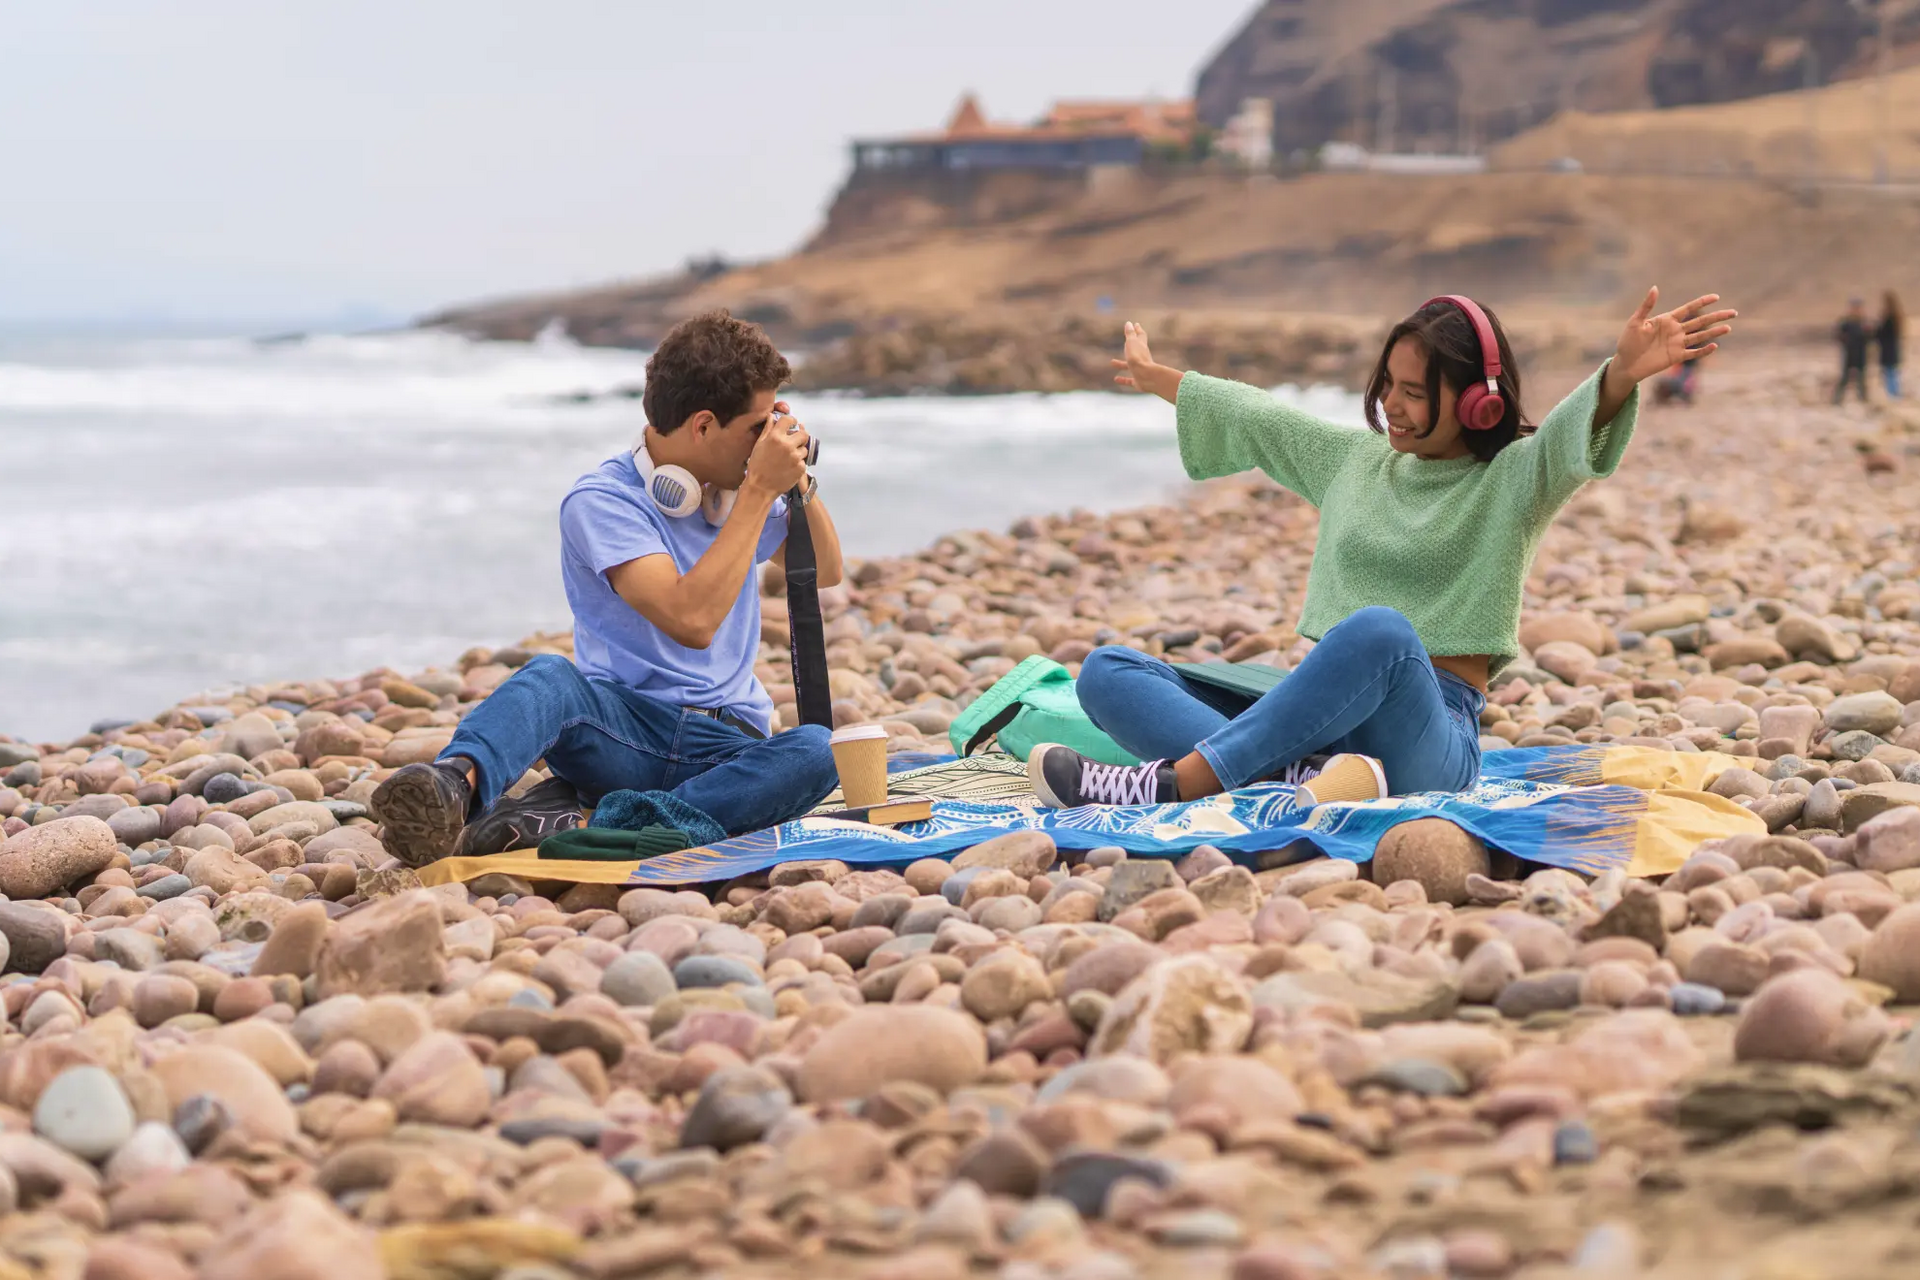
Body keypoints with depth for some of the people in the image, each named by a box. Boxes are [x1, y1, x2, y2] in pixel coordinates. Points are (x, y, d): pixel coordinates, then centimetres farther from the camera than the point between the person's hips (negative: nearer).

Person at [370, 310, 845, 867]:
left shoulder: (736, 489, 13)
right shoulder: (602, 499, -8)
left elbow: (826, 572, 28)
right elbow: (691, 619, -22)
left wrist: (799, 483, 9)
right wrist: (760, 491, -16)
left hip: (730, 744, 4)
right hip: (624, 727, -4)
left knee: (814, 751, -32)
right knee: (551, 677, -36)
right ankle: (455, 787, -68)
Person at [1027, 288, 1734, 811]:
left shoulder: (1510, 480, 5)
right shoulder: (1353, 458, 23)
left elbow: (1578, 433, -17)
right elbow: (1251, 417, 38)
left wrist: (1624, 372, -40)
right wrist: (1153, 377, 51)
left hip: (1430, 731, -6)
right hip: (1313, 709, 6)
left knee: (1380, 631, -41)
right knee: (1106, 673, -11)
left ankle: (1176, 782, -38)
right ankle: (1301, 776, -38)